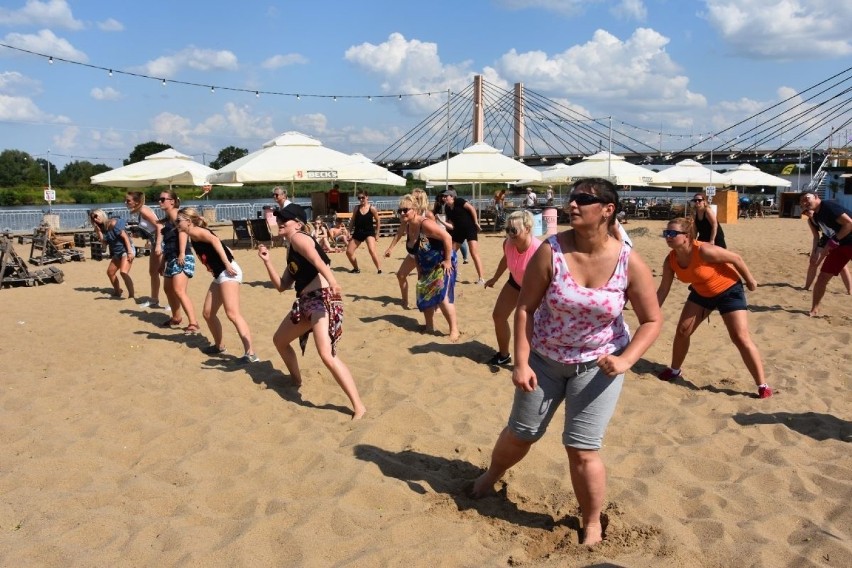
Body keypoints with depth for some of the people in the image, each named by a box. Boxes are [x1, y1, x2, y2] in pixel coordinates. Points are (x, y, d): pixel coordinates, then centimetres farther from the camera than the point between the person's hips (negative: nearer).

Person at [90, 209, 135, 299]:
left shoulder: (113, 223, -15)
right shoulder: (103, 228, 8)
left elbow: (125, 237, -19)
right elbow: (104, 244, 6)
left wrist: (130, 252, -26)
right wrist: (99, 232, -4)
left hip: (126, 250, -10)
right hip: (117, 252, 10)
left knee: (124, 272, -26)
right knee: (110, 272, 19)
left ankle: (132, 295, -24)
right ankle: (117, 292, 38)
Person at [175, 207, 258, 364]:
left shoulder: (195, 231, -3)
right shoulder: (194, 237, 24)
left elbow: (215, 240, -21)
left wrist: (227, 264, -27)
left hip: (227, 273, -10)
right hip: (220, 275, 10)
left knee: (232, 313, -19)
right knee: (207, 313, 16)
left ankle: (250, 353, -23)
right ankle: (219, 345, 32)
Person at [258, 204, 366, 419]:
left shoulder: (299, 239, -5)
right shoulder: (291, 252, 21)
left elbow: (316, 259, -26)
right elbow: (282, 286, 20)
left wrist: (331, 281, -44)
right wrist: (267, 260, 14)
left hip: (322, 299, -10)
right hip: (305, 302, 10)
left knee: (327, 355, -23)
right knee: (279, 340, 26)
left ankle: (358, 406, -20)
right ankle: (296, 380, 48)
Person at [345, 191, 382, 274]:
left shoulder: (372, 208, -7)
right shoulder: (356, 208, 2)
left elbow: (378, 221, 1)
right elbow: (352, 221, 9)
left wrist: (377, 233, 1)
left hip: (369, 232, -5)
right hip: (358, 232, 5)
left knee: (372, 250, -27)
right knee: (349, 252, 4)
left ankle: (379, 270, -19)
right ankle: (356, 269, 25)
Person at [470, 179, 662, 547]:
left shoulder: (630, 263, -18)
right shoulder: (551, 251, -18)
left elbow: (652, 321, -8)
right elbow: (525, 308, -13)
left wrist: (626, 360, -21)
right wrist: (521, 363, -16)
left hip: (597, 364, -1)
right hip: (545, 358, 1)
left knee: (582, 448, -3)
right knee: (521, 433, 15)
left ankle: (593, 527, 22)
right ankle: (491, 475, 48)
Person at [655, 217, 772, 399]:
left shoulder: (704, 251, -34)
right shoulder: (670, 260, -15)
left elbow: (736, 258, -21)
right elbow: (663, 290, -7)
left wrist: (750, 280, -9)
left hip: (728, 291, -6)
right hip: (701, 293, 6)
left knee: (741, 338, -9)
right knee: (682, 331, 7)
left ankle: (763, 386, 0)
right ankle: (674, 370, 30)